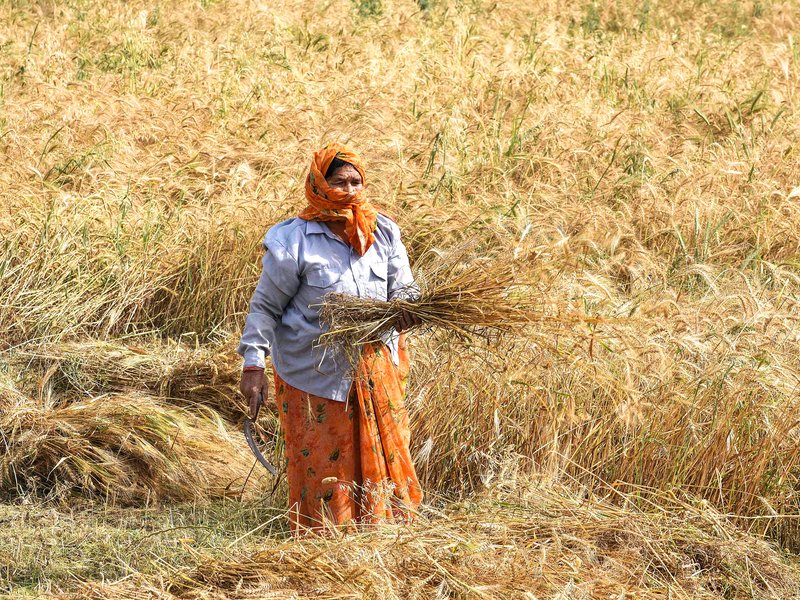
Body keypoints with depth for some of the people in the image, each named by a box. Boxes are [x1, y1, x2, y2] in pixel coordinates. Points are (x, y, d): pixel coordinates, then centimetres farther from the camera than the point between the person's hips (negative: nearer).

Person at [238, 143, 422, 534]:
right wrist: (253, 365, -11)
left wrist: (405, 309, -20)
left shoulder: (384, 232, 2)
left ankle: (382, 523, 28)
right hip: (314, 369, -4)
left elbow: (403, 289, 5)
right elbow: (265, 306, -7)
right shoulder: (295, 241, -12)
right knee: (320, 457, 4)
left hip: (375, 367, 4)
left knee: (381, 449, 12)